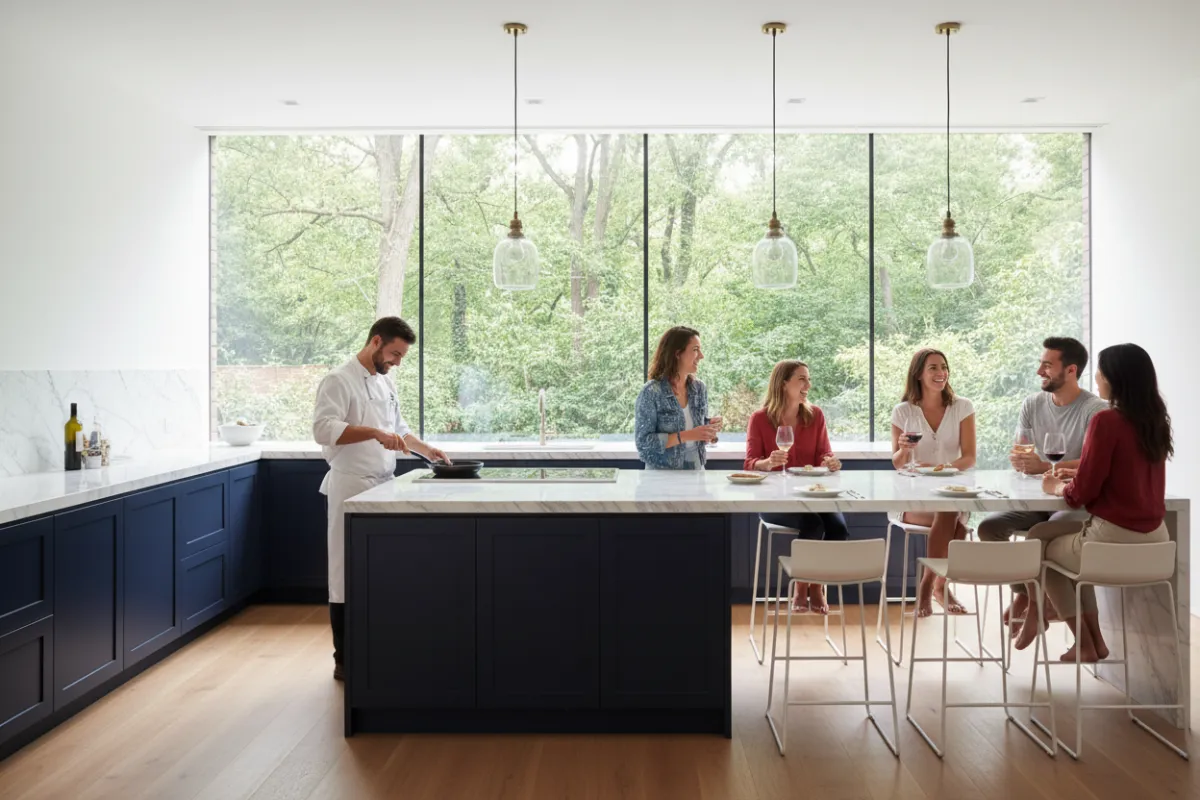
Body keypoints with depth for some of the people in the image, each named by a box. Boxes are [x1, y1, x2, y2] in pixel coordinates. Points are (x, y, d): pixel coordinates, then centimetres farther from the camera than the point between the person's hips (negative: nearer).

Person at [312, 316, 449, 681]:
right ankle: (345, 660, 10)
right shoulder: (339, 380, -10)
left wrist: (427, 450, 13)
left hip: (383, 487, 8)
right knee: (348, 574, 0)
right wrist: (375, 433, -28)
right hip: (351, 489, -8)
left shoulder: (385, 383, 15)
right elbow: (324, 429, -22)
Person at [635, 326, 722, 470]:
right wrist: (686, 436, -19)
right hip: (662, 475, -4)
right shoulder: (651, 392, -11)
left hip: (696, 471, 4)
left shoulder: (699, 388, 6)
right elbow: (643, 442, -14)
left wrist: (710, 431, -5)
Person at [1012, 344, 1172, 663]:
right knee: (1058, 533, 28)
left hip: (1115, 540, -7)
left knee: (1040, 542, 20)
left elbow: (1081, 494, -14)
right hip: (1154, 538, 7)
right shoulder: (1156, 420, 6)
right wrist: (1073, 476, 17)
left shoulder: (1106, 421, -17)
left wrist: (1056, 486, 6)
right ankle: (1093, 637, 26)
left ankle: (1084, 643, 27)